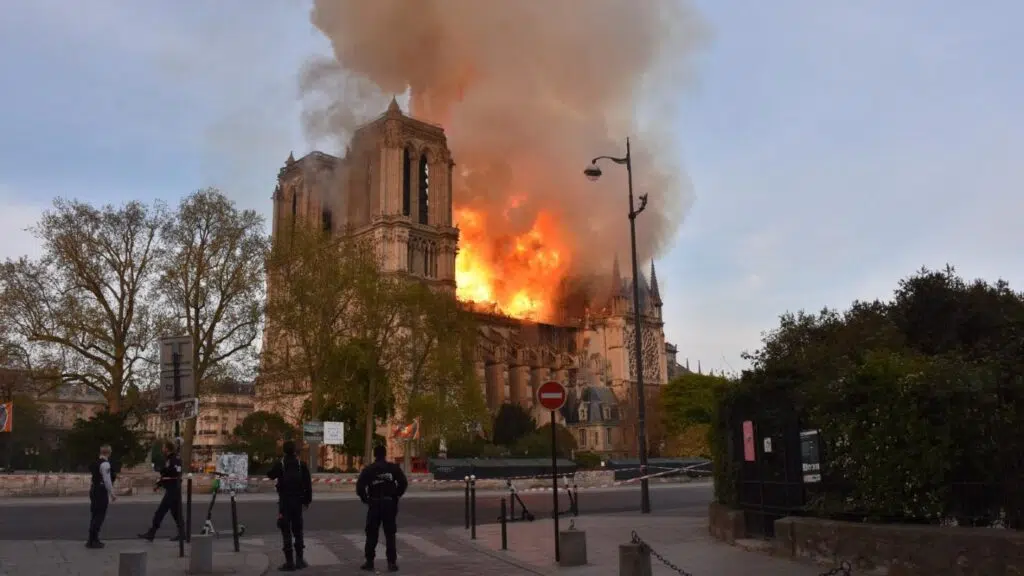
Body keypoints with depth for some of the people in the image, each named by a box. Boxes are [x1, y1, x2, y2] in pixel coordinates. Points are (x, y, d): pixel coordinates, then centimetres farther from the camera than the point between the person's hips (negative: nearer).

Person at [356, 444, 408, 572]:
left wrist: (365, 499, 3)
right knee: (390, 534, 7)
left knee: (372, 534, 9)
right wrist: (397, 495, 5)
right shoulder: (393, 468, 0)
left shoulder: (368, 470, -1)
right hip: (390, 503, 0)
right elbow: (403, 483, -8)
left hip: (374, 503, 0)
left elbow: (360, 487, -10)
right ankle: (392, 563, 4)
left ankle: (369, 562, 10)